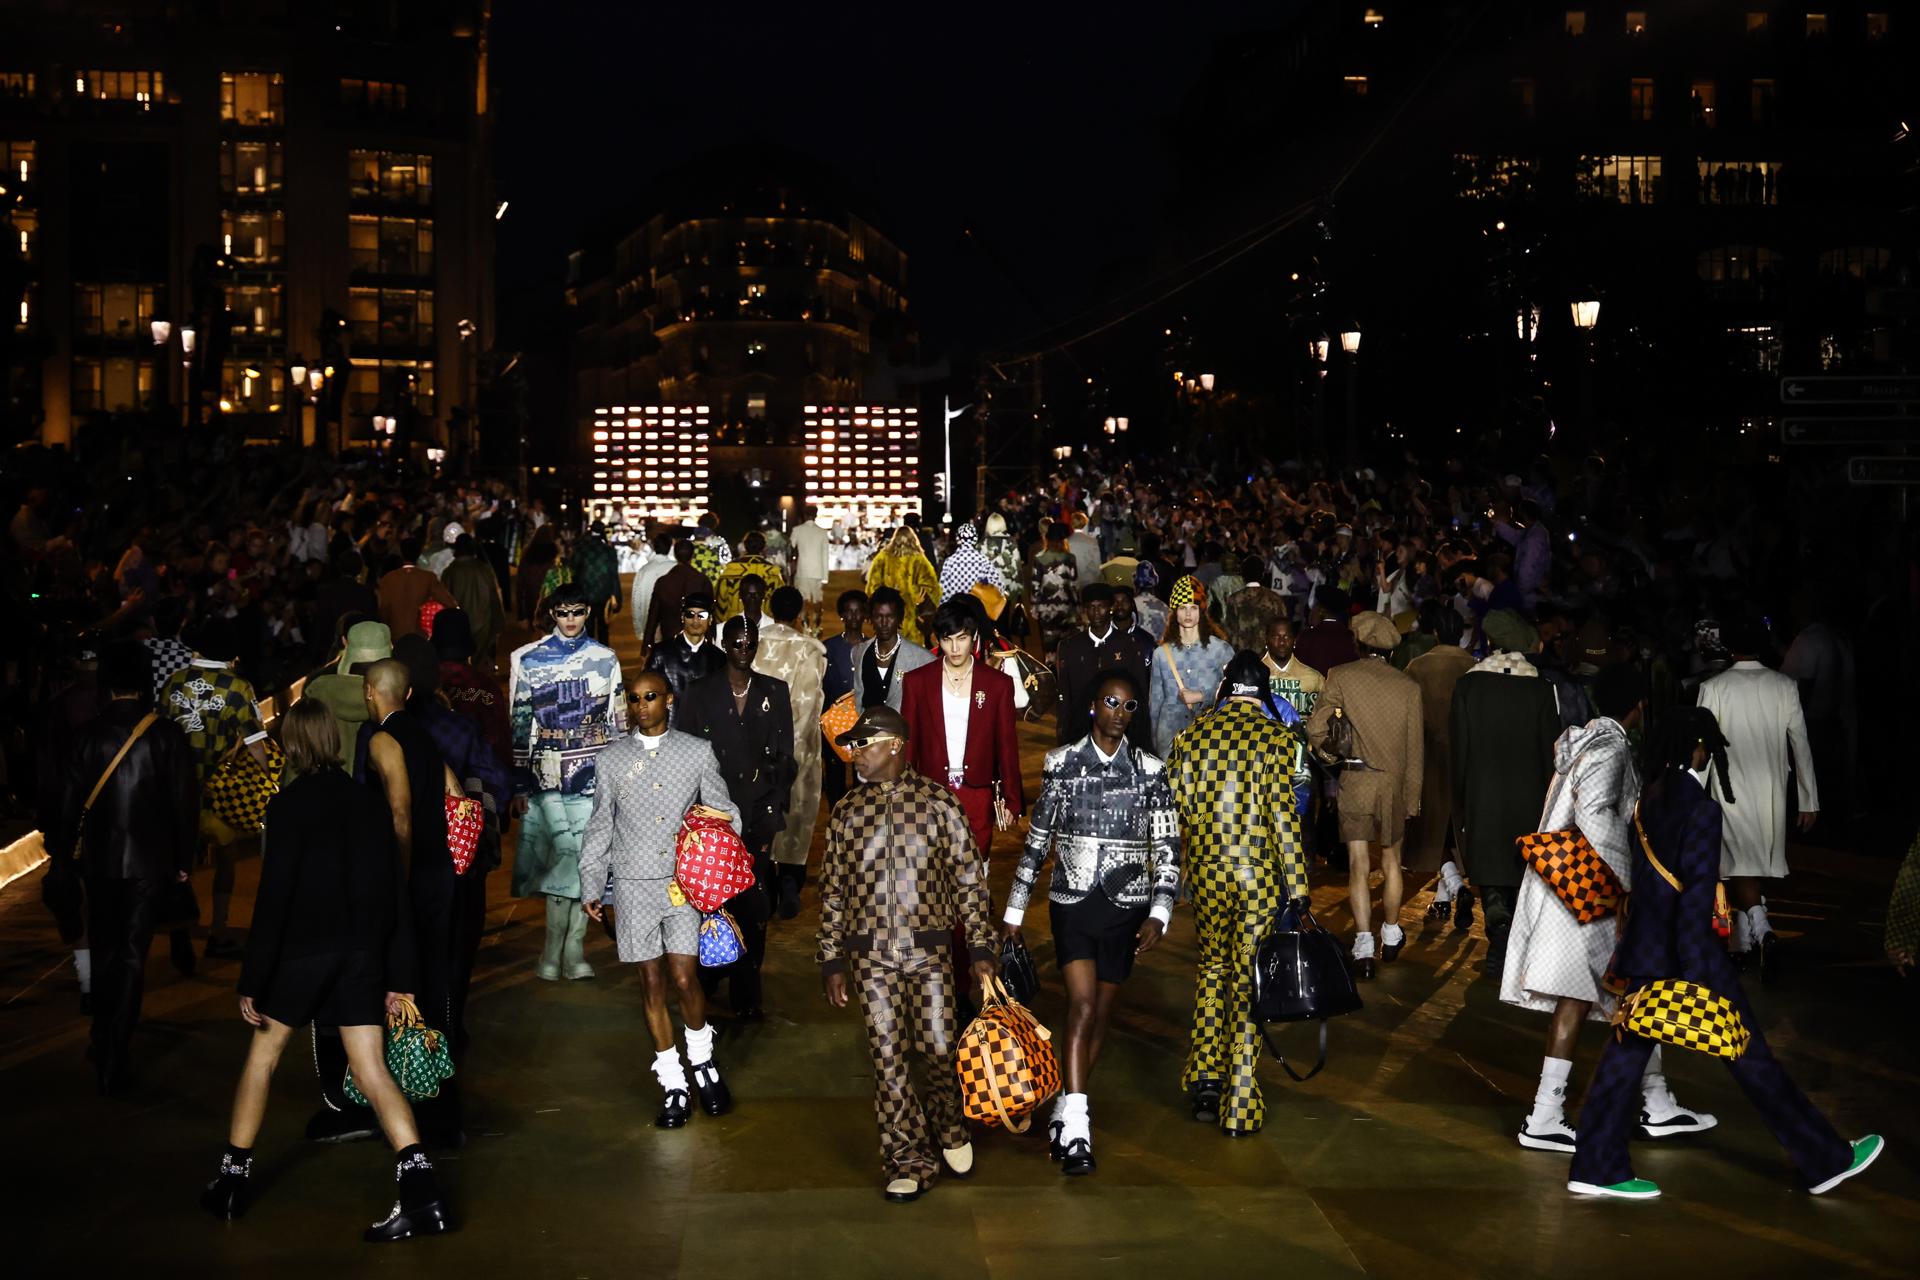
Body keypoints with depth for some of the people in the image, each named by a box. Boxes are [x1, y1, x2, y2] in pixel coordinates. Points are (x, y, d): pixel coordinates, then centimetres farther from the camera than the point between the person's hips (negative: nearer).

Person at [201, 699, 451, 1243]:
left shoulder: (288, 805, -9)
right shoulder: (367, 801, 7)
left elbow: (274, 898, -14)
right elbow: (395, 892, 7)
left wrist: (252, 981, -9)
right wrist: (400, 976, 12)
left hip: (302, 952, -4)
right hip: (363, 954, 4)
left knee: (263, 1054, 17)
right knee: (372, 1072, 3)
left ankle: (234, 1179, 24)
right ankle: (419, 1188, -11)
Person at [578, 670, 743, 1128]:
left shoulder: (698, 751, 5)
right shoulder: (612, 758, 8)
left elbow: (725, 811, 10)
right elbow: (600, 825, 12)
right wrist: (592, 886, 11)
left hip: (684, 881, -1)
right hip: (633, 884, 1)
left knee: (685, 978, -10)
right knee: (653, 984, 3)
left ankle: (702, 1057, 18)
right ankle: (672, 1085, 14)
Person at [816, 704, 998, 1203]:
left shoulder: (939, 802, -3)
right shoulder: (847, 812, 4)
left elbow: (969, 879, 0)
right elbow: (833, 891, 8)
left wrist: (980, 947, -2)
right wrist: (832, 960, 6)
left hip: (929, 952, -2)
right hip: (871, 958, 2)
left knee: (940, 1049, 2)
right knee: (887, 1059, 2)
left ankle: (951, 1132, 32)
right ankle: (909, 1161, 15)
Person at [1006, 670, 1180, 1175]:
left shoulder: (1150, 770, 2)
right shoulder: (1061, 763, 1)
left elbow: (1167, 847, 2)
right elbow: (1037, 839, 6)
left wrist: (1159, 914, -8)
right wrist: (1014, 910, 7)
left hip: (1125, 905, 2)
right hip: (1072, 901, -2)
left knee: (1101, 1011, 9)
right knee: (1082, 1004, -14)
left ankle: (1066, 1111, 25)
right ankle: (1075, 1128, -14)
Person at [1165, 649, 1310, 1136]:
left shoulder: (1190, 736, 1)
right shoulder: (1278, 739, -8)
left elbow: (1173, 810, 1)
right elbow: (1285, 818, -12)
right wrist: (1296, 890, -8)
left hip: (1206, 874, 3)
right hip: (1260, 877, -3)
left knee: (1213, 966, 24)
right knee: (1249, 982, 6)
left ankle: (1205, 1077, 22)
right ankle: (1240, 1106, 12)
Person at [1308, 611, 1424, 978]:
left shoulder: (1341, 676, -5)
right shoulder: (1408, 686, 0)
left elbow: (1315, 728, -10)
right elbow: (1414, 747, 2)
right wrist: (1413, 796, 9)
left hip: (1353, 782, -2)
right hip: (1393, 782, 2)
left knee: (1358, 866, 3)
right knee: (1391, 863, 16)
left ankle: (1364, 945, -3)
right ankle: (1391, 937, 29)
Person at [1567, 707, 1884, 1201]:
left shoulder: (1649, 799, 6)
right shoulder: (1701, 810, -18)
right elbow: (1696, 896, -21)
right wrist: (1694, 978, -20)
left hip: (1645, 949, 7)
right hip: (1687, 953, -7)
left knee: (1628, 1052, 9)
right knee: (1750, 1055, 5)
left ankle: (1597, 1169, 12)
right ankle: (1826, 1159, 19)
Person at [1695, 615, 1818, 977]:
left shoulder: (1713, 688, -8)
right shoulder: (1784, 686, -3)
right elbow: (1801, 746, -1)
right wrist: (1808, 801, 4)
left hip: (1729, 790, -3)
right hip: (1771, 791, 3)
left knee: (1741, 867, -1)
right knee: (1754, 864, 16)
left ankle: (1761, 930, -24)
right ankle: (1743, 943, 26)